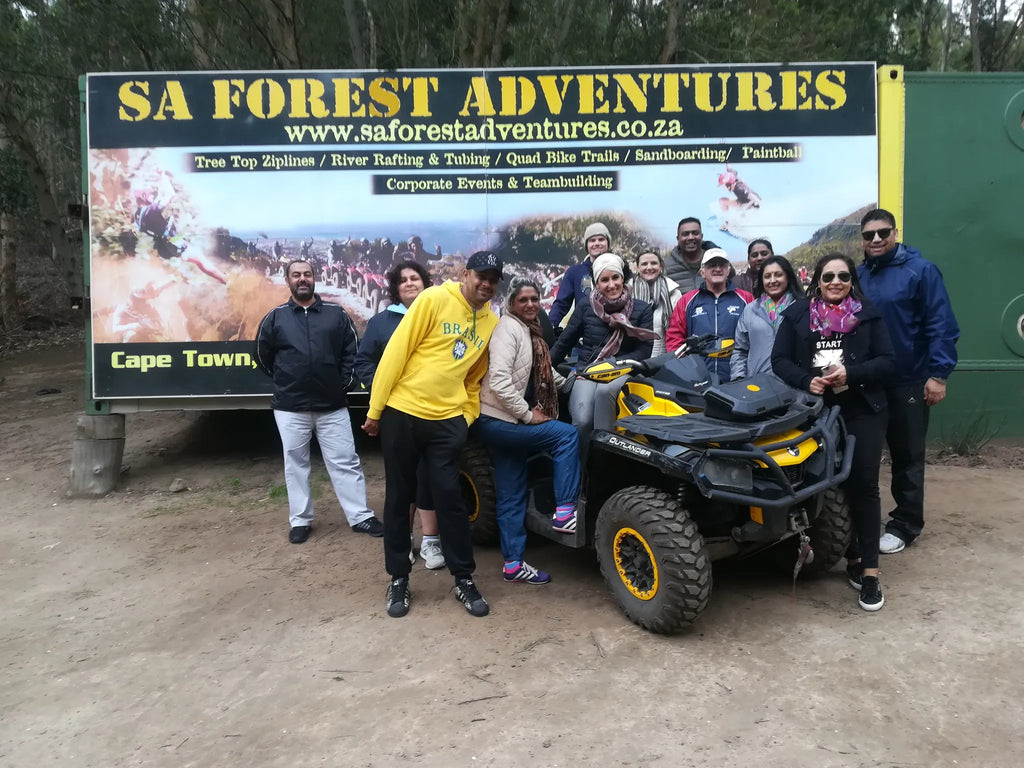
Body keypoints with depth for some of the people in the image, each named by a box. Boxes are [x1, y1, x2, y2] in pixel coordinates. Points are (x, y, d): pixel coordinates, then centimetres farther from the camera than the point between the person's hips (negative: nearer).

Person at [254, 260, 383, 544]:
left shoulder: (337, 314, 2)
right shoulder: (275, 318, 3)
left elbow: (351, 351, 7)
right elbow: (262, 356, 12)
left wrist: (343, 382, 1)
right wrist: (285, 381, 11)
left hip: (332, 405, 0)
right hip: (290, 407, 0)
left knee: (345, 462, 4)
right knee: (295, 464, 10)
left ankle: (360, 516, 11)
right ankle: (300, 520, 21)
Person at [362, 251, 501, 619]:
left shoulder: (491, 322, 8)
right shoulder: (435, 299, -8)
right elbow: (397, 351, -10)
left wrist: (468, 416, 8)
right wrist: (375, 409, -10)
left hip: (448, 420, 3)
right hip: (402, 412, -3)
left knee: (450, 497, 2)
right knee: (399, 497, 7)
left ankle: (464, 579, 16)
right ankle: (398, 579, 21)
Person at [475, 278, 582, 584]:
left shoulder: (530, 330, 14)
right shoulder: (508, 328, -14)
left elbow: (543, 373, 29)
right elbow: (499, 381, -24)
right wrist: (529, 415, -18)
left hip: (509, 422, 9)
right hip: (497, 420, -9)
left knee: (512, 497, 10)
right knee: (566, 434, -12)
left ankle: (514, 564, 17)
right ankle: (564, 512, -7)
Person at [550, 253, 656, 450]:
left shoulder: (642, 310, 6)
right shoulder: (586, 308, 9)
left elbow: (644, 350, -2)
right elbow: (564, 342, 14)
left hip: (622, 373, -1)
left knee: (604, 391, -39)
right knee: (582, 420, -30)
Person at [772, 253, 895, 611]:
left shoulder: (868, 314, 6)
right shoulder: (797, 314, 7)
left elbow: (887, 361, 1)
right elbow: (780, 359, 4)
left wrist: (851, 374, -16)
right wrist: (806, 380, -14)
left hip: (862, 411, -1)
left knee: (863, 485, -5)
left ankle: (869, 570, 0)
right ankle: (852, 556, 20)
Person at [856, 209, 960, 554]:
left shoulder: (921, 270, -7)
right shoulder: (858, 275, 7)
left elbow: (942, 325, -10)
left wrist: (938, 374, -15)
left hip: (909, 381, -4)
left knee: (908, 455, 5)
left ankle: (905, 524, 16)